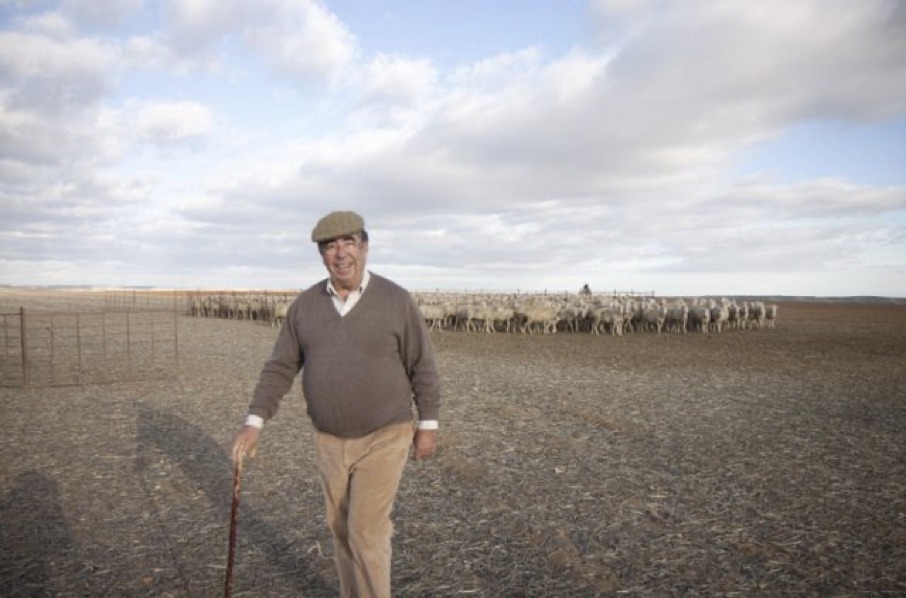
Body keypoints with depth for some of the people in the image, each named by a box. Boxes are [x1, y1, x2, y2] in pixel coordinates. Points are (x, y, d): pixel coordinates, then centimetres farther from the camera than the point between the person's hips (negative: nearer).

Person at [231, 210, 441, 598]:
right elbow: (280, 369, 0)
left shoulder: (396, 300, -13)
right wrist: (253, 423, -9)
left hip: (384, 438, -4)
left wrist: (428, 425, -4)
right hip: (331, 440, 4)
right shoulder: (305, 305, -3)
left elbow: (422, 367, -6)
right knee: (343, 529, 15)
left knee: (367, 530, -5)